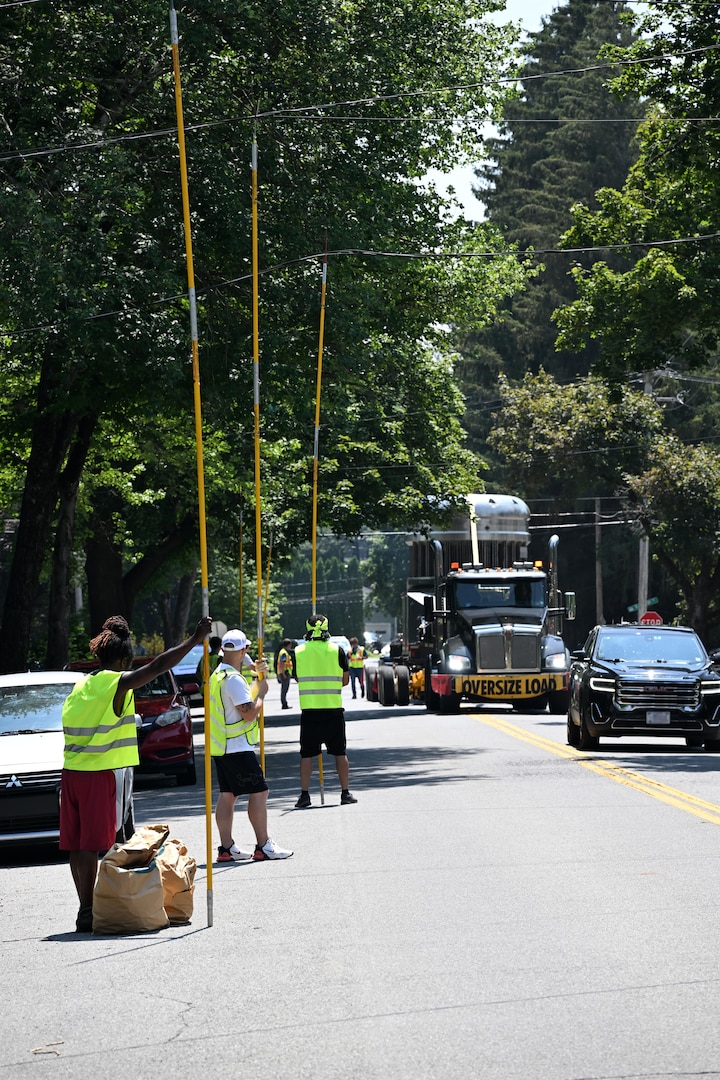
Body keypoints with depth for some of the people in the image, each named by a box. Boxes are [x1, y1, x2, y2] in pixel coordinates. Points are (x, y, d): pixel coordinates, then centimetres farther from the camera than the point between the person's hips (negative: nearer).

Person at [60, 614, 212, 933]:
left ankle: (86, 909, 15)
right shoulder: (118, 683, -9)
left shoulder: (82, 685, 14)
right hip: (97, 775, -8)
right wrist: (195, 639, -10)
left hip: (71, 772, 8)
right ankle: (86, 914, -5)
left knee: (77, 845, 9)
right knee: (90, 846, -6)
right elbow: (159, 666, -15)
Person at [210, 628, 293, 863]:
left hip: (221, 746, 10)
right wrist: (261, 692, -6)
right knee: (258, 792, -6)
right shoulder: (234, 679, -18)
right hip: (237, 747, -10)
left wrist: (259, 675, 21)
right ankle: (263, 846, -6)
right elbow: (249, 713, -20)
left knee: (227, 794, 10)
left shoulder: (218, 675, 13)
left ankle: (226, 848, 10)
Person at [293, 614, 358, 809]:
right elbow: (345, 680, 4)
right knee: (340, 752, 8)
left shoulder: (299, 652, 0)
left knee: (306, 754, 5)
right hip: (333, 709, 0)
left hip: (308, 710, 0)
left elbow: (298, 678, 10)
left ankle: (304, 794, 1)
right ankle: (345, 793, 9)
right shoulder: (337, 650, -2)